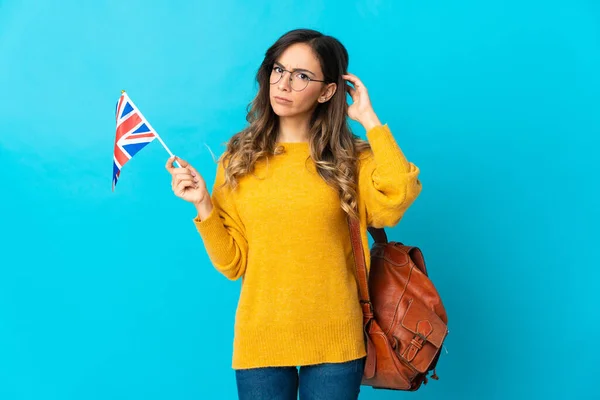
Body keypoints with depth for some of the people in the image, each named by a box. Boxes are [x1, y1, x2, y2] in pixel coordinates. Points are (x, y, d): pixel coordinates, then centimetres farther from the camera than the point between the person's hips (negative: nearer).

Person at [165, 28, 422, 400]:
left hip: (334, 340, -1)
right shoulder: (239, 159, 2)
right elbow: (232, 263, 1)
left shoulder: (352, 159, -1)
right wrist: (203, 205, -12)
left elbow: (396, 200, -23)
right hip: (260, 339, 1)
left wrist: (369, 120, -14)